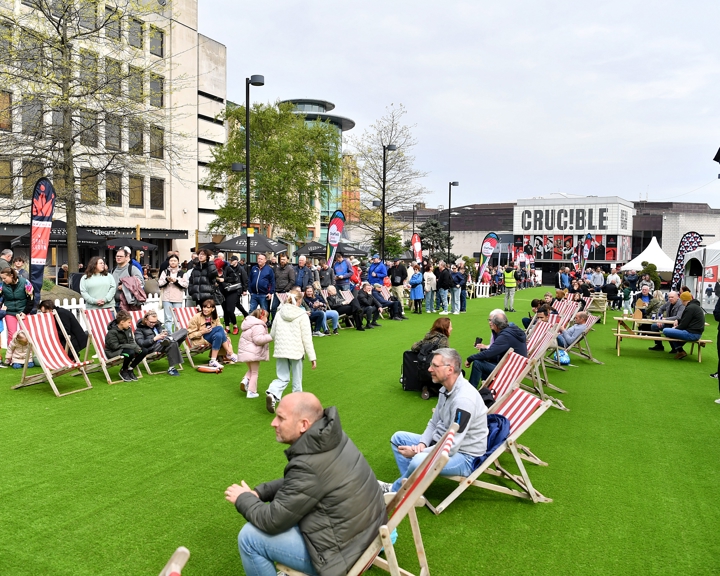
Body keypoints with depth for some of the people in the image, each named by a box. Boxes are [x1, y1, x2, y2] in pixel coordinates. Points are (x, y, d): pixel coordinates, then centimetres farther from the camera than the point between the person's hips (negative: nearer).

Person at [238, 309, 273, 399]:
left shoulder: (250, 324, 14)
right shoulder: (258, 326, -19)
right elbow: (258, 339, -28)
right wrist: (270, 337, -20)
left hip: (245, 351, 9)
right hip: (253, 353, -9)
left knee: (251, 370, 24)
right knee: (254, 372, 4)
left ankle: (245, 380, -1)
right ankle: (251, 391, 7)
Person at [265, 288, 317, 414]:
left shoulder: (279, 314, 3)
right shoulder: (302, 316, -9)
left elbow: (272, 334, 9)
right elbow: (307, 338, -10)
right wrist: (312, 357, -5)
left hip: (280, 351, 3)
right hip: (296, 351, -3)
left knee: (282, 378, 10)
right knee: (297, 381, 11)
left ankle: (272, 393, -16)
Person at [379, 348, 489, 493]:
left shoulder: (464, 399, -30)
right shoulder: (446, 388, 1)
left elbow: (451, 447, -29)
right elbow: (434, 422, 11)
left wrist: (415, 453, -20)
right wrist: (422, 443, -8)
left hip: (464, 456, -10)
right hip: (444, 443, 10)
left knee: (419, 462, -34)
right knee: (398, 438, 12)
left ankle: (395, 491, -3)